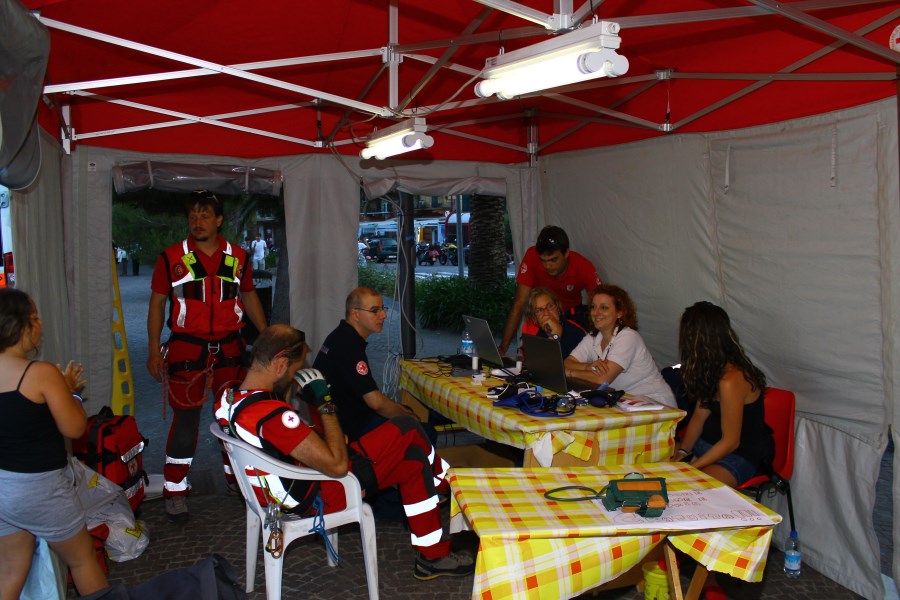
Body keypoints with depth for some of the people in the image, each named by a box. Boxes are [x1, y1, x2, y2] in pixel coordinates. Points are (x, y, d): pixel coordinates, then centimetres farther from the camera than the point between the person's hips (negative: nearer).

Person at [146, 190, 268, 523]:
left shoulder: (238, 257, 7)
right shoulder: (172, 257, -1)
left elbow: (249, 297, 16)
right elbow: (157, 302, 1)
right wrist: (154, 349, -5)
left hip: (229, 347, 3)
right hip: (187, 348, -3)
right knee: (185, 421, 0)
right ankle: (175, 491, 12)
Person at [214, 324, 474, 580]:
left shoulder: (229, 400, -4)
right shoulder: (271, 415, -33)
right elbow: (337, 466, -28)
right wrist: (327, 408, -17)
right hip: (319, 496, -10)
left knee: (413, 460, 14)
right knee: (407, 430, -2)